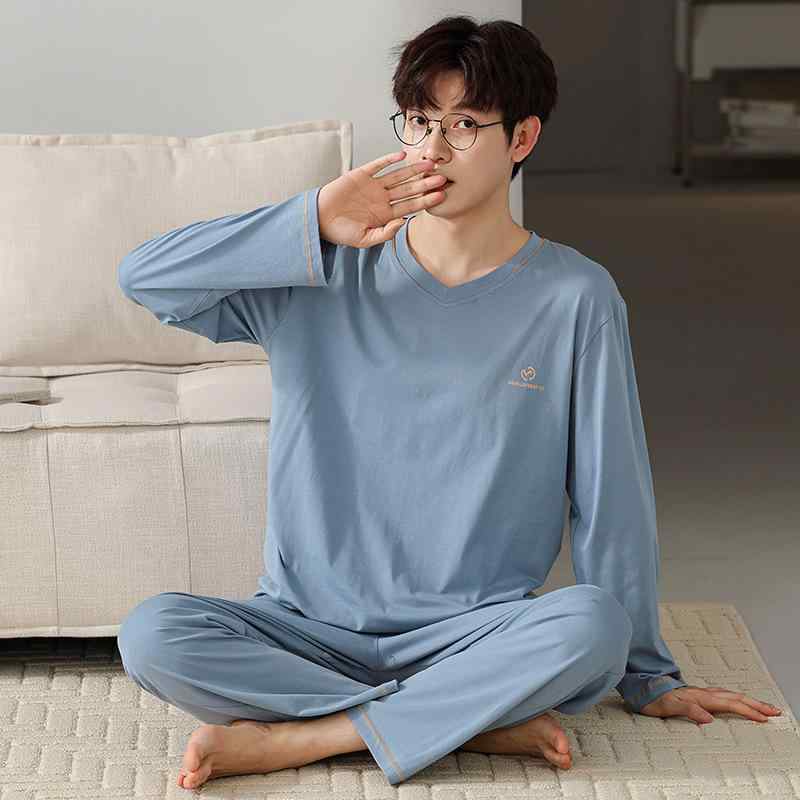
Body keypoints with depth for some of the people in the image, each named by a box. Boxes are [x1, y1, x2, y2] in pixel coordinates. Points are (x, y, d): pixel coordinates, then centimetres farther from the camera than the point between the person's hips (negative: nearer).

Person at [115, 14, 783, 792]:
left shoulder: (574, 297, -2)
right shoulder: (329, 269, 2)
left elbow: (613, 496, 1)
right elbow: (144, 277, -8)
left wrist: (647, 676, 5)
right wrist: (311, 225, -16)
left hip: (471, 633, -1)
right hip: (311, 627, 1)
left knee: (592, 626, -32)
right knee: (152, 633, -26)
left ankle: (283, 740, -23)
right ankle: (480, 721, -19)